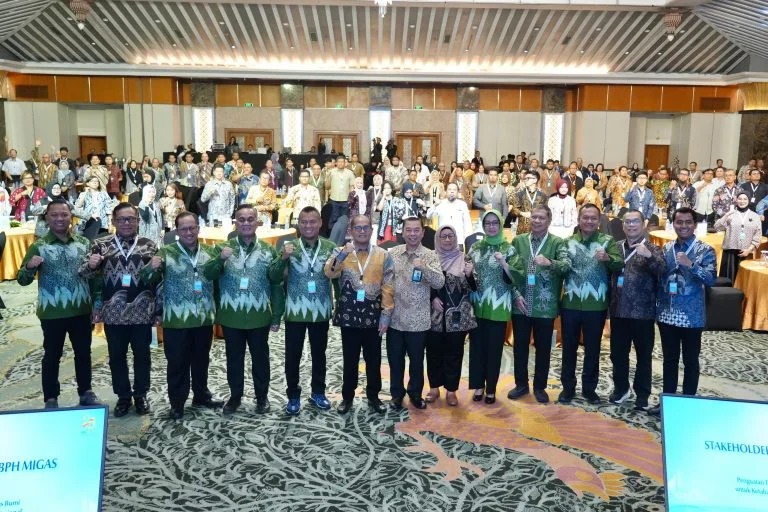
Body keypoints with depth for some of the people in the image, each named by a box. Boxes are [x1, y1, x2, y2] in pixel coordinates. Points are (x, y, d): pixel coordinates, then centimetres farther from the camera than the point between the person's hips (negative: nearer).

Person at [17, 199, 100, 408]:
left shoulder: (83, 242, 2)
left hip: (81, 310, 3)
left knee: (83, 353, 14)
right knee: (52, 356, 9)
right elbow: (23, 280, -5)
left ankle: (86, 392, 30)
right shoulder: (39, 246, -6)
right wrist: (30, 267, -26)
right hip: (52, 313, -3)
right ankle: (51, 399, 21)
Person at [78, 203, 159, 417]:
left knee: (142, 355, 10)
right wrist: (90, 265, -22)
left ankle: (141, 395, 27)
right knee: (117, 356, 11)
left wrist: (158, 310, 3)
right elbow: (85, 274, 2)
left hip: (142, 312, 0)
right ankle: (123, 396, 27)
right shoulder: (101, 244, 1)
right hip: (113, 313, 0)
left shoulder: (149, 245, 2)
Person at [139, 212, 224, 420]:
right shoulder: (166, 252, -5)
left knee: (201, 361, 18)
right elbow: (147, 280, -7)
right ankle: (177, 404, 21)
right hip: (176, 320, -3)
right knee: (177, 364, 7)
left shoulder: (210, 252, 5)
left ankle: (202, 396, 35)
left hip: (204, 318, 3)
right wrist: (152, 267, -29)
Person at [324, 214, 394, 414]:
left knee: (373, 360, 12)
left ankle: (373, 396, 27)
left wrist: (386, 314, -5)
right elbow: (329, 273, -18)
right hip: (348, 316, 0)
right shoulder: (341, 252, 1)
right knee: (350, 360, 11)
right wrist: (342, 255, -34)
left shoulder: (383, 255, 2)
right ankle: (347, 397, 25)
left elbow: (388, 288, 0)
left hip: (373, 317, 1)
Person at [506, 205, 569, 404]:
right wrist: (516, 294, -6)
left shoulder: (557, 243, -1)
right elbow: (510, 269, 4)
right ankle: (521, 384, 26)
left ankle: (540, 386, 24)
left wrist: (549, 263, -36)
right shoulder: (518, 241, 6)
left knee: (543, 348, 9)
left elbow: (567, 266, -17)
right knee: (520, 346, 11)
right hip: (520, 304, 2)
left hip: (545, 306, -2)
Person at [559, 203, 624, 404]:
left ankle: (589, 388, 24)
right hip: (570, 304, 2)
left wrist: (607, 258, -32)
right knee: (569, 347, 10)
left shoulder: (608, 241, 0)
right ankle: (568, 387, 22)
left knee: (592, 349, 10)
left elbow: (620, 265, -13)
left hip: (596, 305, -1)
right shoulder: (568, 242, 6)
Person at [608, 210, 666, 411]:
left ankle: (642, 394, 19)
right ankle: (620, 388, 29)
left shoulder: (652, 249, -3)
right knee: (617, 353, 12)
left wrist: (649, 256, -33)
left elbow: (663, 271, -18)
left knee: (643, 355, 7)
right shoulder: (616, 247, 8)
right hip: (618, 311, 3)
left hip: (643, 312, -3)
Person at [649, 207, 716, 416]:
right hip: (667, 314, 4)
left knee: (690, 361, 8)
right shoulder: (666, 248, 6)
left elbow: (711, 279, -18)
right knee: (669, 359, 14)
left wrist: (690, 264, -31)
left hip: (691, 316, -4)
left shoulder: (705, 250, -6)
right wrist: (658, 305, 6)